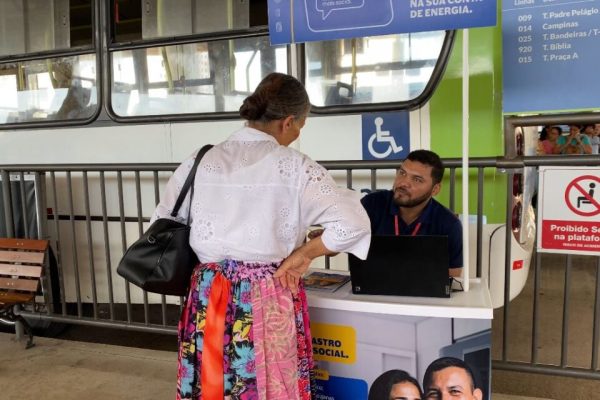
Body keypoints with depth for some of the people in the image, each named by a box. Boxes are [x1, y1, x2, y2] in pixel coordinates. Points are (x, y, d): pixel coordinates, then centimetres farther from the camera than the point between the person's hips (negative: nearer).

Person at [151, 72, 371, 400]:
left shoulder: (199, 162, 0)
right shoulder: (294, 167, -11)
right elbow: (353, 224, -17)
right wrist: (303, 254, -6)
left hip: (208, 299, 4)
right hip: (268, 303, -3)